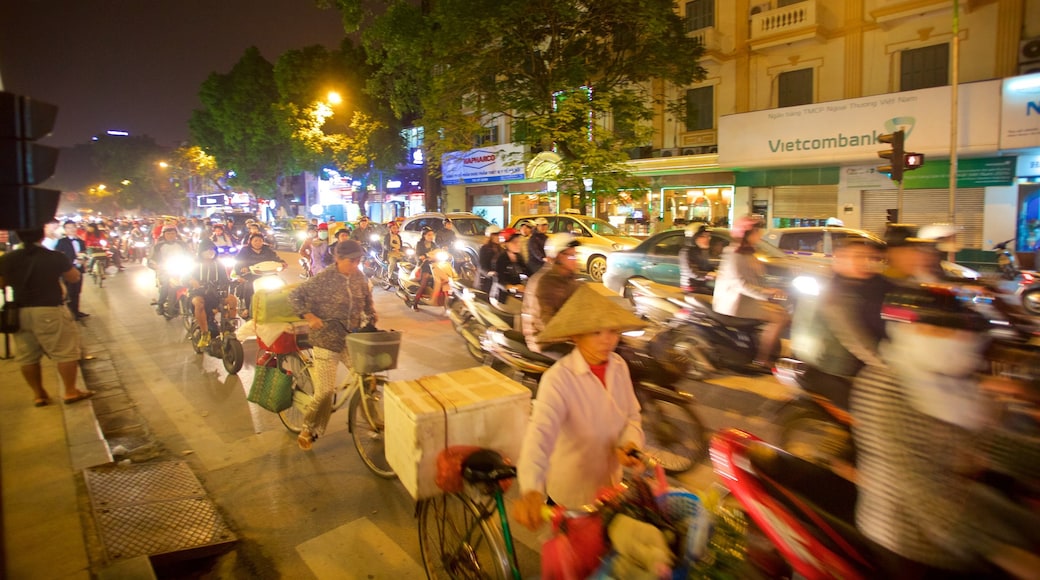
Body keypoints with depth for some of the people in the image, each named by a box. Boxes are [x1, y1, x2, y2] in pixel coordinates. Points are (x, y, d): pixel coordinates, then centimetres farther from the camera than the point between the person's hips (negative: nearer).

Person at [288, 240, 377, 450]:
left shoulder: (359, 277, 1)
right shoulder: (323, 279, -14)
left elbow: (367, 298, 18)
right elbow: (295, 295, -10)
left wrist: (372, 315, 3)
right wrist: (309, 316, -21)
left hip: (352, 340, 5)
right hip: (327, 341, -5)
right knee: (325, 391, -2)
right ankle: (308, 430, 21)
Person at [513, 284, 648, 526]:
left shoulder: (619, 365, -12)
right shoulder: (558, 379, -30)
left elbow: (631, 416, 0)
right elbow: (540, 433, -44)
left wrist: (630, 443, -22)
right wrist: (532, 491, -60)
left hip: (610, 485, 5)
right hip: (570, 495, -5)